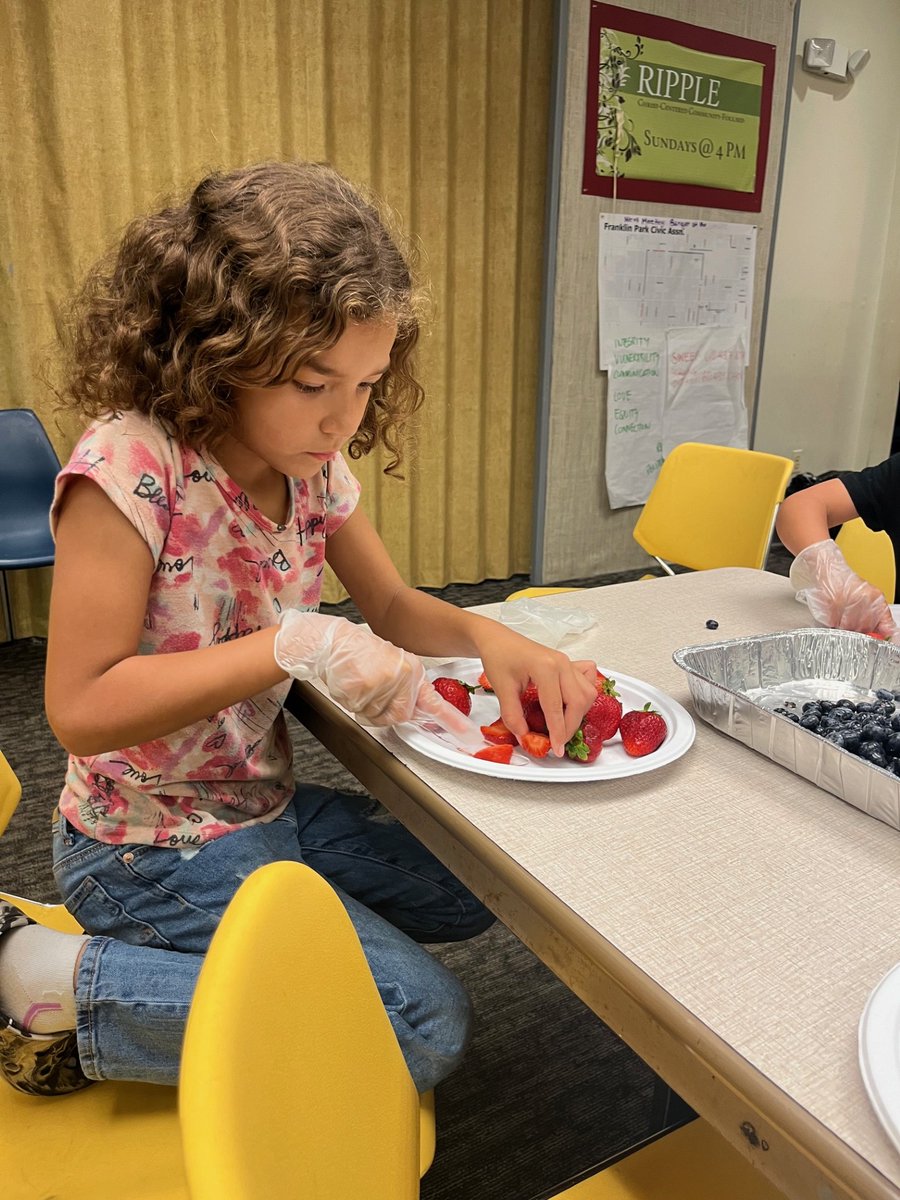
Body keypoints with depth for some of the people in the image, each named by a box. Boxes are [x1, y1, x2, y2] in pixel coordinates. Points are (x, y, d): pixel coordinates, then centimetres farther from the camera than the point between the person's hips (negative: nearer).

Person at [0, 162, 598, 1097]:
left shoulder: (312, 465, -2)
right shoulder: (129, 466, -24)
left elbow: (390, 607, 8)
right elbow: (81, 709, -24)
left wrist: (489, 638, -14)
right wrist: (292, 647, -32)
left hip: (266, 807, 8)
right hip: (152, 846, -8)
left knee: (471, 888, 15)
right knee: (425, 1023, -9)